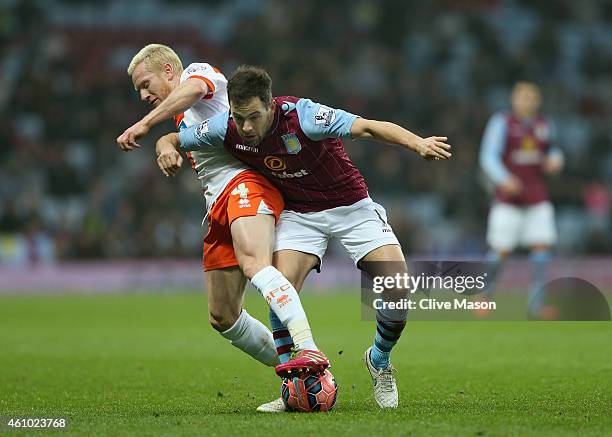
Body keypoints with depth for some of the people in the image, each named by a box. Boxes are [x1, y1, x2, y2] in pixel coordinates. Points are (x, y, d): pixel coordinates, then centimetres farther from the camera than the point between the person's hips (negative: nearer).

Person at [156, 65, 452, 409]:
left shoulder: (302, 116, -32)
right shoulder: (226, 128, -18)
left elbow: (368, 127, -40)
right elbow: (171, 140, -3)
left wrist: (417, 143, -56)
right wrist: (168, 150, -27)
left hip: (350, 205, -3)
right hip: (298, 213, 3)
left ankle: (380, 362, 15)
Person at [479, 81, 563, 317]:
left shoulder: (544, 126, 8)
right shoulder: (502, 123, -6)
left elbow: (552, 151, 26)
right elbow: (489, 156, -11)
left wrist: (555, 160, 2)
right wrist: (504, 179, -27)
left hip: (537, 198, 4)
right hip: (508, 198, -4)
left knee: (542, 244, -9)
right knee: (502, 249, -5)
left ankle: (536, 301, -6)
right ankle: (483, 294, 17)